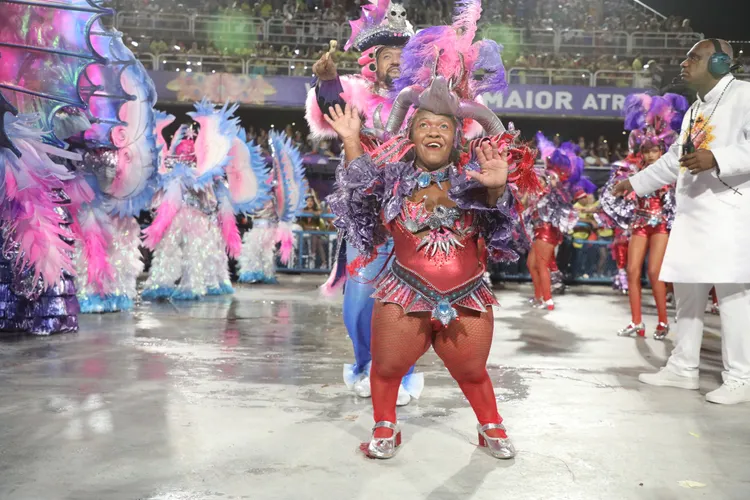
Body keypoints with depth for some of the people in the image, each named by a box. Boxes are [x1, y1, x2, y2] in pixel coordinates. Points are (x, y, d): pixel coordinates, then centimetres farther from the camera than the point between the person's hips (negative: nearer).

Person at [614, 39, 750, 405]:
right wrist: (635, 182, 34)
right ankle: (683, 368, 19)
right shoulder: (693, 111, 24)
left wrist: (716, 158, -26)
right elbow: (673, 160, 33)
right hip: (691, 216, 9)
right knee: (687, 293, 10)